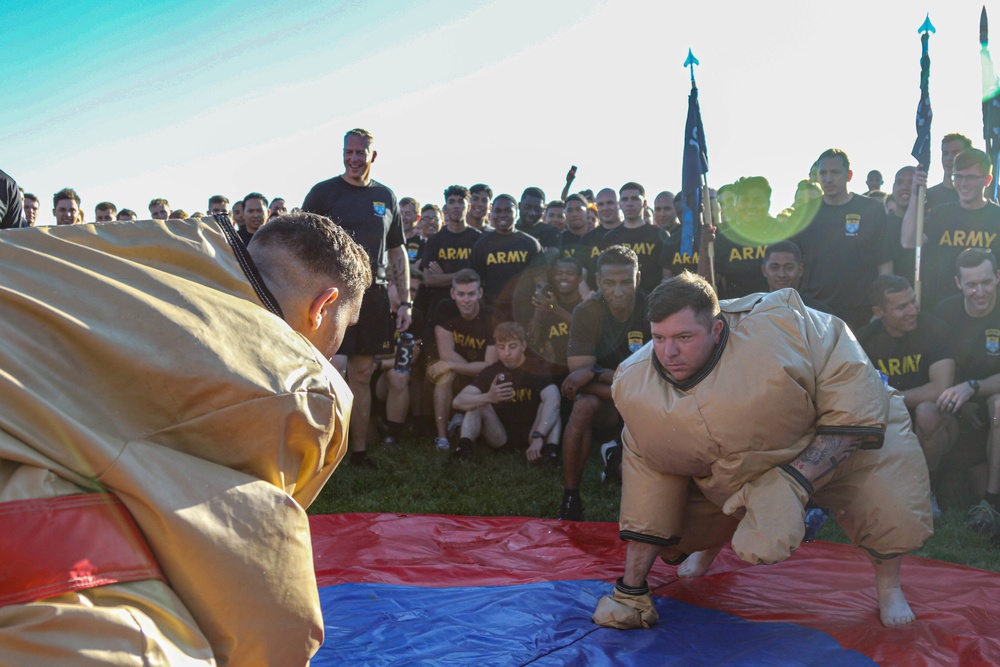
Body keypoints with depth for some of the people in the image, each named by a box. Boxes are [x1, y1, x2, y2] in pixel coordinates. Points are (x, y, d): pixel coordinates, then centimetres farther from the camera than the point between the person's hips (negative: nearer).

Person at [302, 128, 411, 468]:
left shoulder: (386, 197, 13)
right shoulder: (323, 192, 2)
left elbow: (398, 252, 15)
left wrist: (405, 301, 9)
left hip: (374, 296, 4)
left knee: (362, 375, 8)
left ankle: (359, 450, 16)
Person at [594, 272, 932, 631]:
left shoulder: (784, 328, -38)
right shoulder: (633, 384, -23)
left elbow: (855, 407, -32)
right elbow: (649, 472, -12)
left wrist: (793, 482, -44)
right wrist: (630, 593, -10)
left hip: (830, 446, -3)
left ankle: (888, 581, 10)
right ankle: (709, 548, 35)